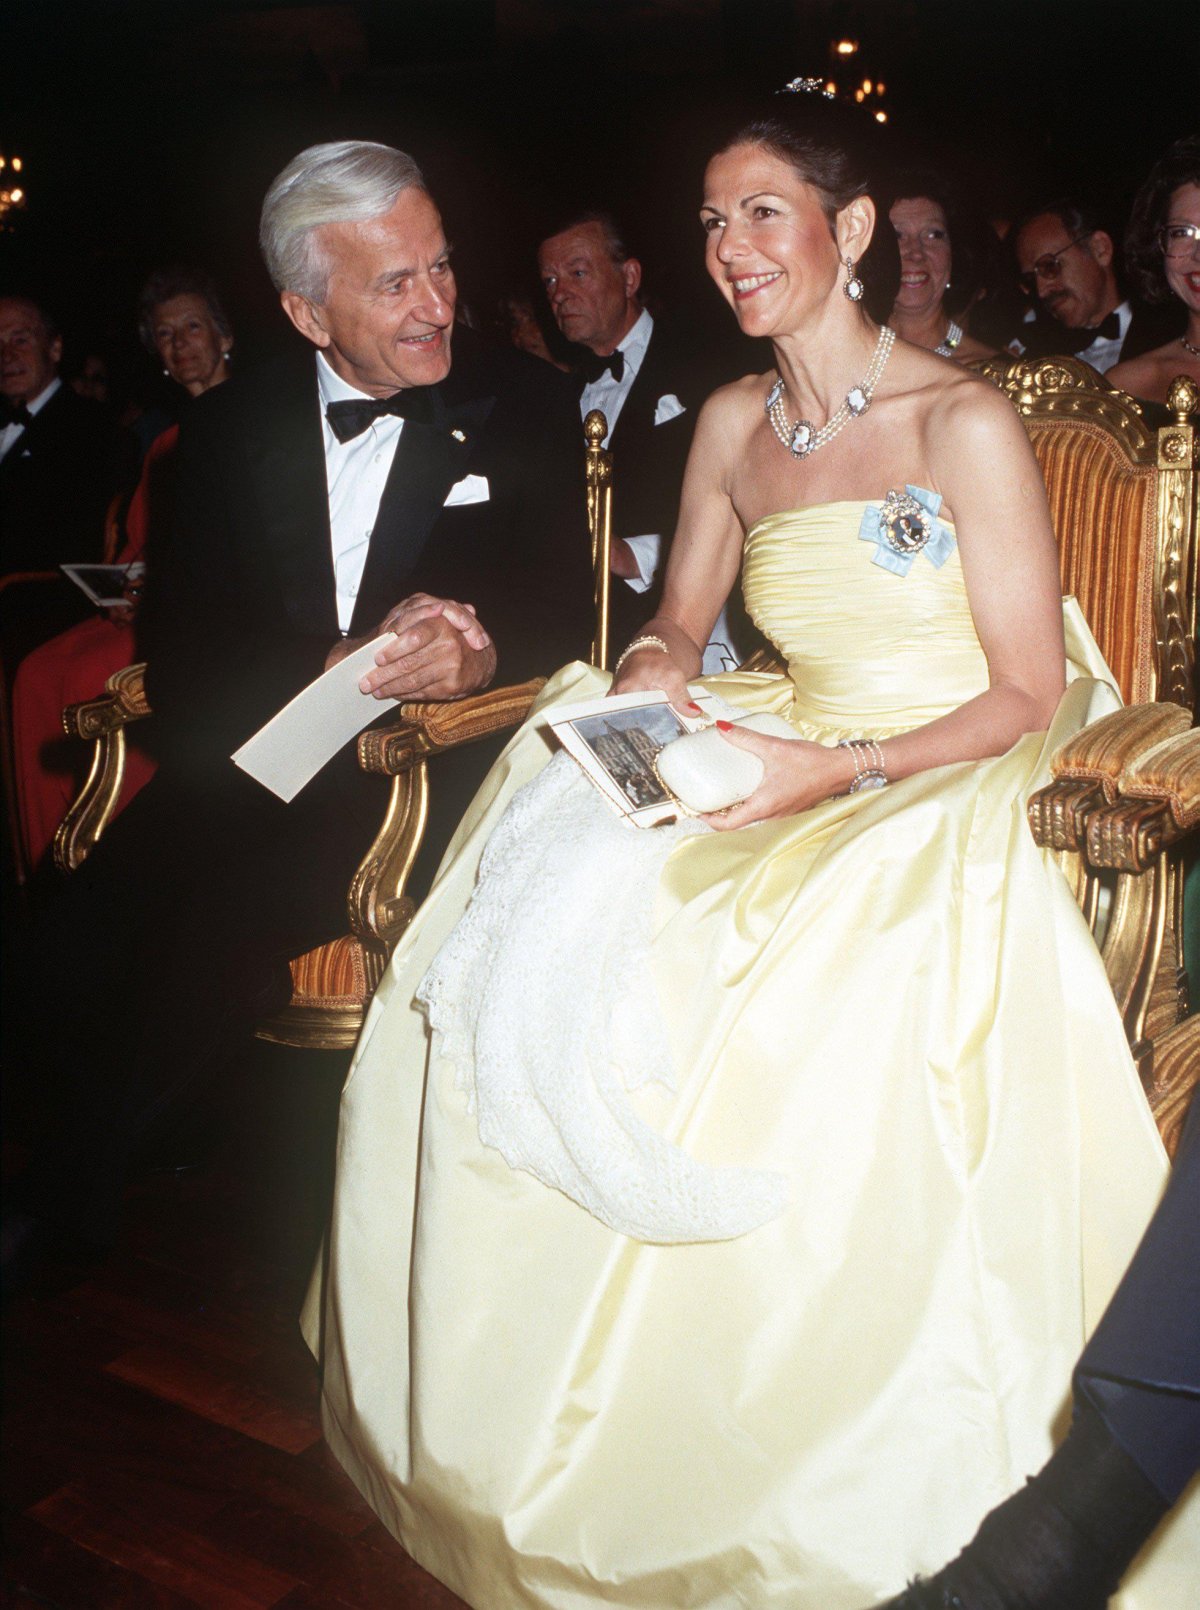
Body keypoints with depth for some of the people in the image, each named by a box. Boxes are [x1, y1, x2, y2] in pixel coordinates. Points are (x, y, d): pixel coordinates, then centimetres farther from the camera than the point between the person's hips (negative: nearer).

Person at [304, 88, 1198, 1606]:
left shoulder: (966, 422, -9)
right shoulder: (733, 424, 9)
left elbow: (1031, 697, -10)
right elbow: (679, 625, 18)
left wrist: (843, 772, -23)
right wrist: (654, 674, -7)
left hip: (945, 801, -5)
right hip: (784, 775, 6)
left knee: (806, 1057, -31)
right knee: (545, 978, -16)